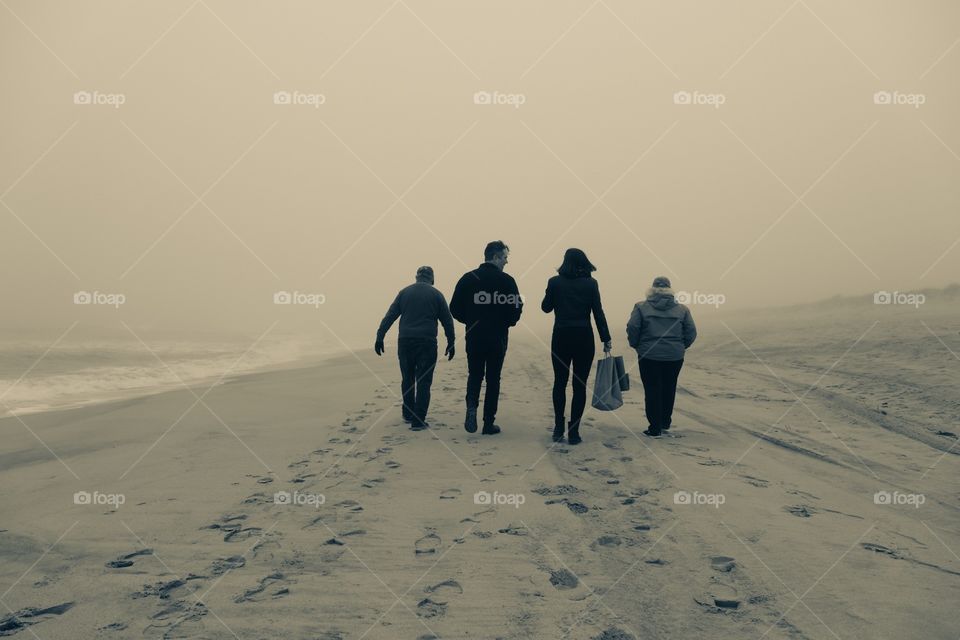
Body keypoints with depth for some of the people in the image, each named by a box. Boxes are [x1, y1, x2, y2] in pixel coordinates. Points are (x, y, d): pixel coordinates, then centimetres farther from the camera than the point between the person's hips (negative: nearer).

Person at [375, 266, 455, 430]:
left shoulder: (404, 292, 7)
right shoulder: (436, 294, 3)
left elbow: (389, 316, 3)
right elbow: (447, 320, 4)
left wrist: (380, 337, 4)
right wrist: (451, 343, 12)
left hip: (405, 342, 2)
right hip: (427, 343, -2)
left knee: (407, 379, 17)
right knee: (423, 382, 1)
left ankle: (408, 414, 26)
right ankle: (418, 421, -2)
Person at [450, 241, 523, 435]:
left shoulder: (468, 278, -1)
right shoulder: (507, 281, -10)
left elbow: (455, 308, -2)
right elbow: (516, 310, -11)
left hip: (474, 337, 2)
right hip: (498, 338, -2)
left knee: (474, 375, 18)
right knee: (493, 378, 9)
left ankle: (471, 407, -8)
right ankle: (489, 422, 12)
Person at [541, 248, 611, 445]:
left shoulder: (554, 282, -2)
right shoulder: (591, 284, -2)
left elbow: (546, 307, 8)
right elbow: (598, 313, -4)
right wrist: (606, 339, 0)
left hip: (561, 337, 1)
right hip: (584, 338, -1)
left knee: (560, 383, 14)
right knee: (579, 385, 5)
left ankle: (558, 429, 13)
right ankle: (573, 431, 4)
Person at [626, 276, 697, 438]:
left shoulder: (641, 307, -2)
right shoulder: (682, 309, 5)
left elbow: (632, 328, -10)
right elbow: (691, 332, 2)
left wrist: (636, 345, 6)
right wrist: (681, 347, 16)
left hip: (649, 356, -2)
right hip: (675, 356, 3)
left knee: (652, 391, 4)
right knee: (669, 390, 18)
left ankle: (655, 429, 4)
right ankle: (665, 423, 30)